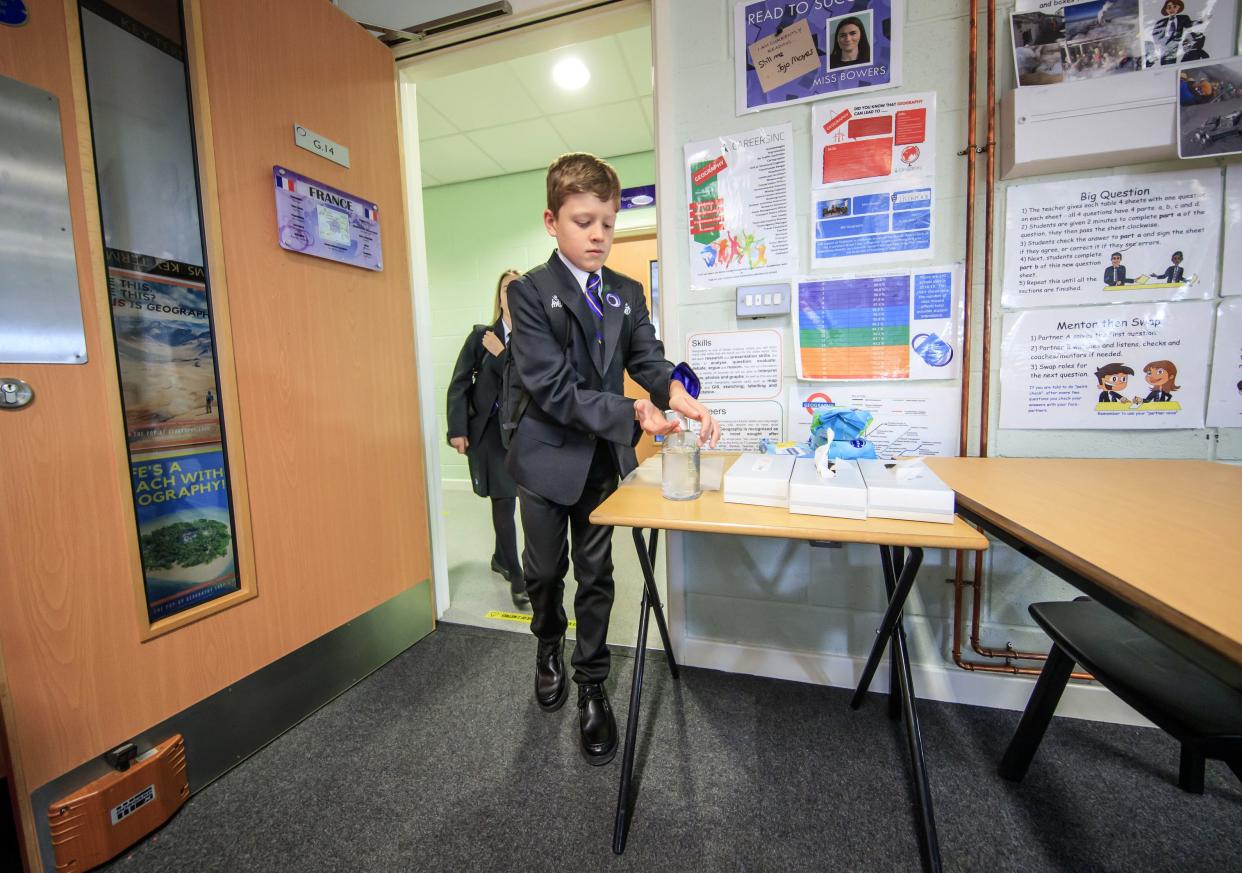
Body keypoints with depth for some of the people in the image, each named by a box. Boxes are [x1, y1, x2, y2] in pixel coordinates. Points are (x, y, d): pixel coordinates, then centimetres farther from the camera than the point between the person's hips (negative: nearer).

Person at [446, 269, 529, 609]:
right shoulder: (481, 335, 0)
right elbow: (459, 384, -1)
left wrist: (501, 353, -15)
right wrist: (457, 430, -6)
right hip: (490, 429, -1)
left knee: (506, 498, 14)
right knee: (504, 500, -3)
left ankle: (500, 558, 37)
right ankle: (516, 576, 7)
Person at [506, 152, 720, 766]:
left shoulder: (627, 294, 7)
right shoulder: (530, 291, -9)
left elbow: (649, 359, -2)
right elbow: (551, 386, -19)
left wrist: (681, 395, -24)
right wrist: (632, 414, -26)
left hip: (604, 459, 3)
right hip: (547, 457, -3)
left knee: (596, 576, 13)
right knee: (544, 571, 16)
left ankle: (591, 688, 33)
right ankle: (548, 646, 48)